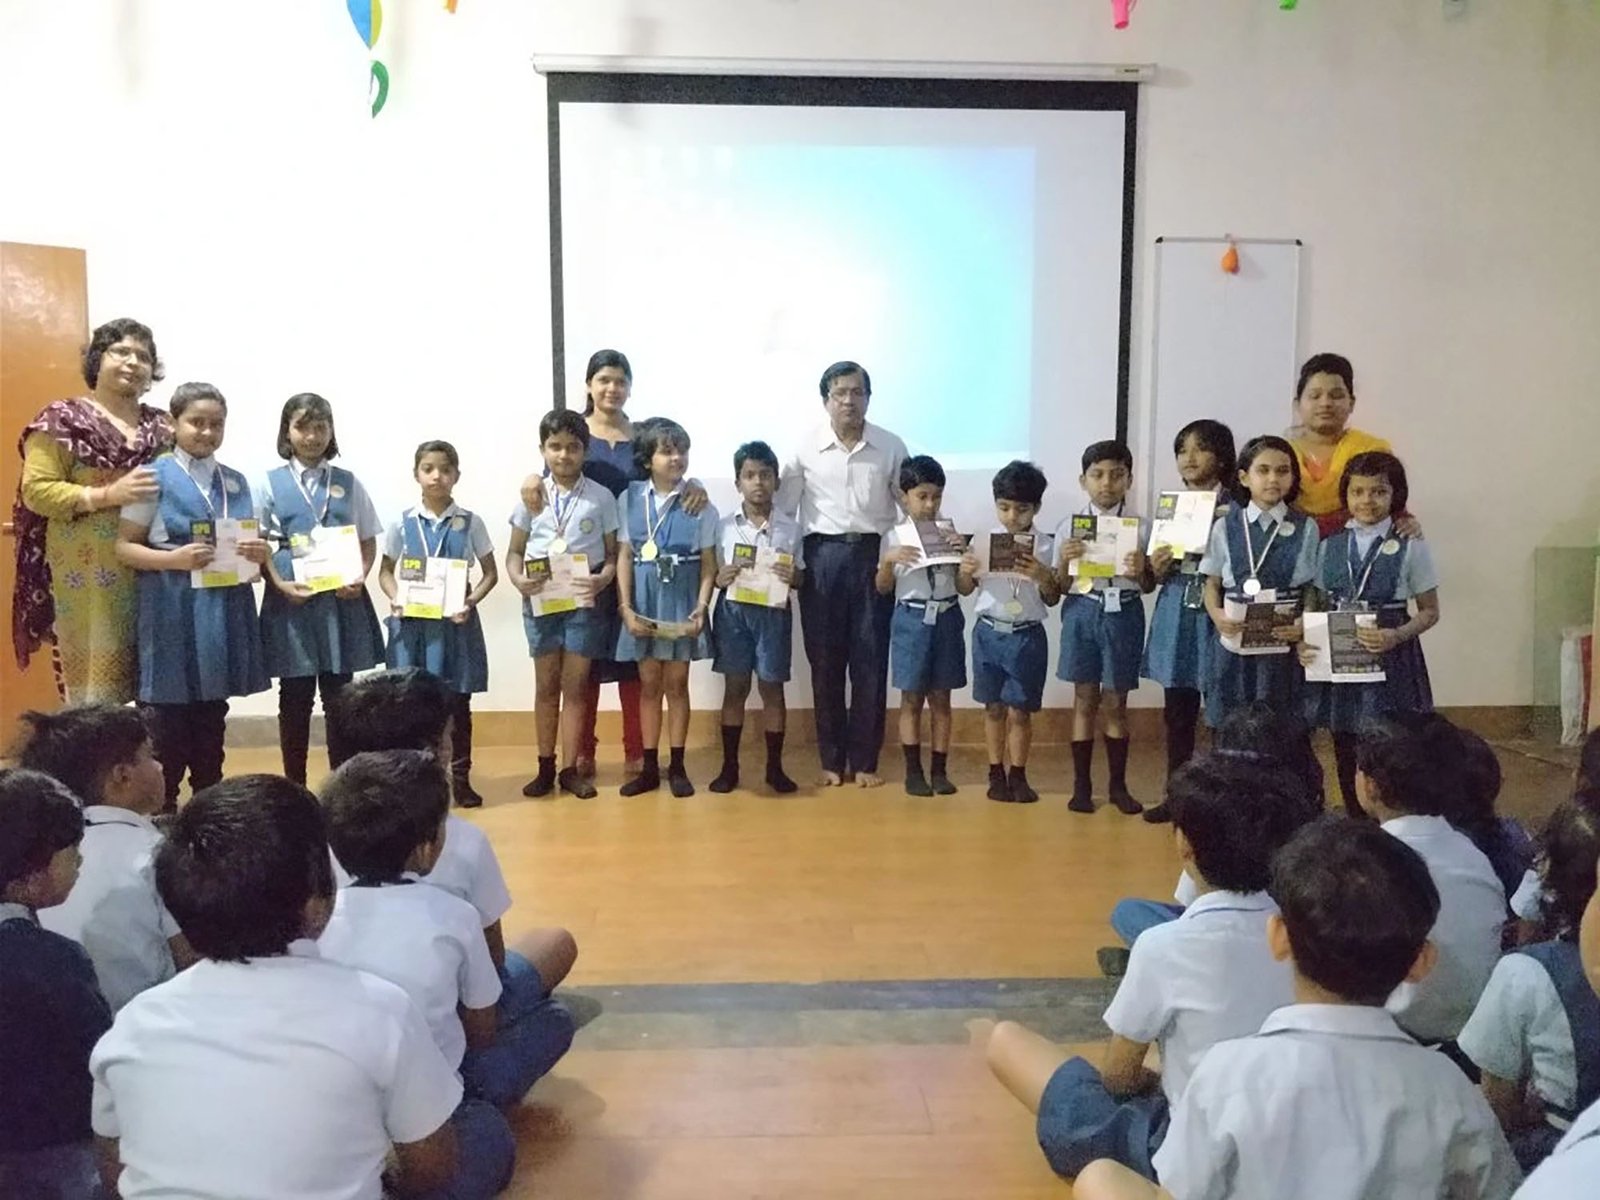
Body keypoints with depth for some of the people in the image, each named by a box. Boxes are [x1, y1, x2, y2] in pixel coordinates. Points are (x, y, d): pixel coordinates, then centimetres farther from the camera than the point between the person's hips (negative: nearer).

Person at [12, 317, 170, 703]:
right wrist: (107, 495, -18)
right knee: (95, 680, -2)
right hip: (88, 574, -4)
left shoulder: (161, 426, 13)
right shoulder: (62, 419, 0)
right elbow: (36, 489, -6)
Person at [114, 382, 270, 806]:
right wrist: (174, 559, -20)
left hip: (224, 608, 5)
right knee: (168, 717, -1)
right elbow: (124, 546, -5)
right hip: (173, 610, -5)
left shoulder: (236, 481, 11)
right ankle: (161, 809, 9)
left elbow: (251, 543, 18)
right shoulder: (156, 476, -3)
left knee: (213, 714, 12)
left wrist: (258, 553, -5)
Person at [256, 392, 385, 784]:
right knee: (295, 699, 7)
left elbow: (368, 542, 9)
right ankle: (294, 786, 17)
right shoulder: (269, 484, 3)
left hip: (342, 600, 1)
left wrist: (360, 580, -8)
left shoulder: (348, 483, 7)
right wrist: (280, 584, -14)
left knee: (340, 697, 6)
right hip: (291, 600, -1)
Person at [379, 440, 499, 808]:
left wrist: (471, 601, -12)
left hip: (456, 622, 0)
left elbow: (490, 573, 5)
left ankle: (460, 777, 18)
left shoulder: (470, 522, 0)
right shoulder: (403, 523, 2)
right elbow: (386, 572, 10)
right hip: (412, 621, 1)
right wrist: (395, 599, -9)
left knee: (458, 703, 6)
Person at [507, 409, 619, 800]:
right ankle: (546, 767, 20)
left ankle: (571, 769, 14)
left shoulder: (601, 497, -1)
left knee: (575, 685, 5)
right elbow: (515, 551, 7)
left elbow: (613, 552, 1)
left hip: (584, 600, -1)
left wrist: (604, 579, -19)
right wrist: (518, 580, -13)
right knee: (546, 685, 10)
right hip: (540, 600, 1)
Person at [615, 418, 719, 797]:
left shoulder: (698, 503, -3)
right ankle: (650, 767, 17)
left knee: (676, 683, 6)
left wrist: (701, 608, -12)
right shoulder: (631, 499, 1)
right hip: (644, 604, 1)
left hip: (682, 604, -1)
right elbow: (624, 556, 1)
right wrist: (626, 607, -7)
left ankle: (677, 767, 16)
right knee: (649, 684, 9)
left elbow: (709, 563, -2)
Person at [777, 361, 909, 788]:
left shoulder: (891, 447, 3)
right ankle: (832, 760, 15)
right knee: (825, 662, 4)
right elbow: (783, 506, 4)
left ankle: (865, 760, 13)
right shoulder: (805, 448, 2)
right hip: (822, 555, 0)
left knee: (871, 661, 2)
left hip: (873, 554, 0)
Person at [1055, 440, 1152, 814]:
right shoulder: (1070, 526, 0)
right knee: (1085, 701, 7)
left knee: (1115, 703, 8)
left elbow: (1148, 587, 4)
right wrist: (1064, 561, -17)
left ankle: (1118, 785, 22)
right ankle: (1081, 784, 17)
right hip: (1082, 613, 0)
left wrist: (1141, 570, -17)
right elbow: (1062, 587, 2)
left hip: (1122, 615, 0)